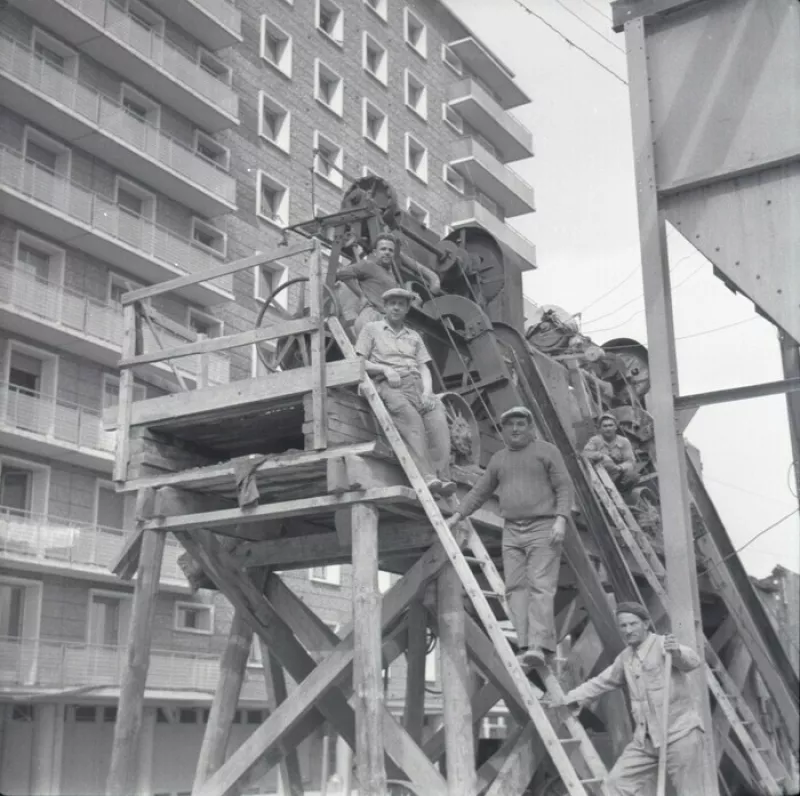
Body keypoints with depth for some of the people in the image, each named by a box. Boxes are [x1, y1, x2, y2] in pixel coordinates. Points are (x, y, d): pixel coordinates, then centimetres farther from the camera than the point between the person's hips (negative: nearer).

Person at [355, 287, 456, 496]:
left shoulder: (414, 336, 30)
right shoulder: (372, 329, 19)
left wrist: (427, 391, -1)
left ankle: (443, 476, -39)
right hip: (389, 385, -4)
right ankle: (427, 476, -45)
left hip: (416, 383, 4)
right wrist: (385, 369, -7)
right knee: (411, 417, -34)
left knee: (437, 414, -28)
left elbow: (424, 368, 20)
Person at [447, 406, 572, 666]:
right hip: (511, 530, 5)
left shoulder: (547, 451, 3)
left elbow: (564, 487, -2)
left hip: (543, 528, -5)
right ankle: (524, 645, -4)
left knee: (540, 587, -13)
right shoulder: (498, 459, 18)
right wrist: (457, 516, 15)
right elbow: (480, 491, 22)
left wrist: (560, 519, -14)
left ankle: (539, 645, -19)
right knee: (516, 587, -3)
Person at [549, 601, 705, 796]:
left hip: (681, 733, -7)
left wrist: (677, 652, -48)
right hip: (646, 738, 7)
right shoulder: (625, 657, 13)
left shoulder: (663, 645, -8)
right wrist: (566, 699, 26)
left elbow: (693, 661, -26)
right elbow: (601, 682, 25)